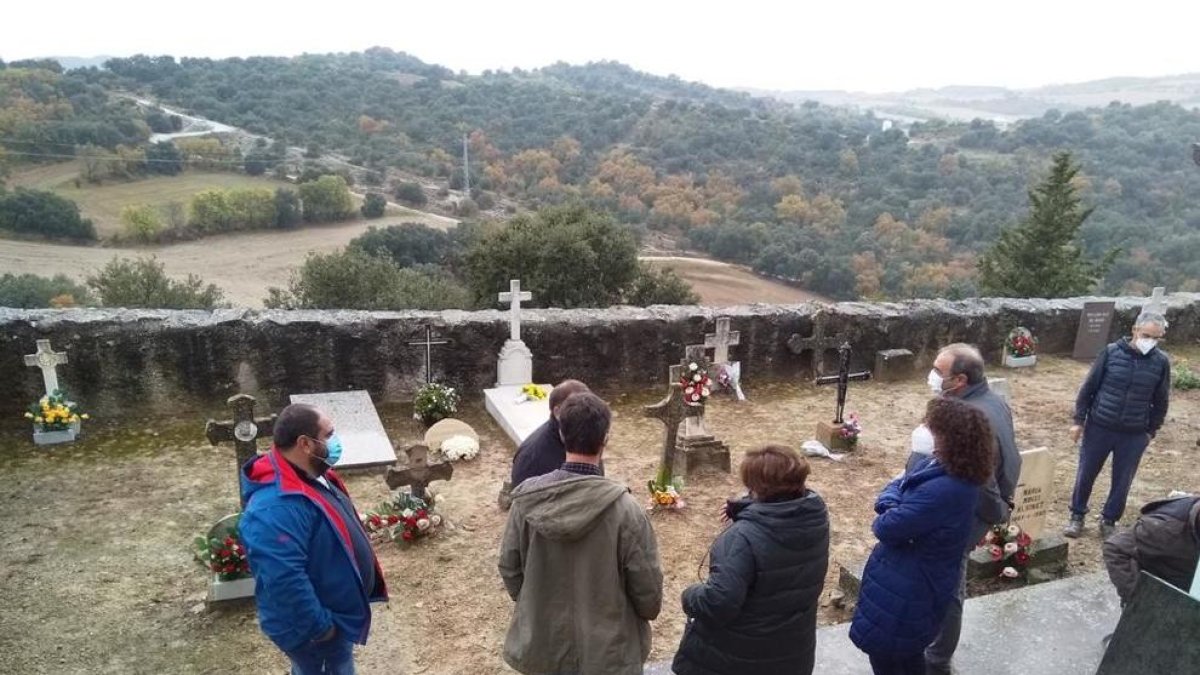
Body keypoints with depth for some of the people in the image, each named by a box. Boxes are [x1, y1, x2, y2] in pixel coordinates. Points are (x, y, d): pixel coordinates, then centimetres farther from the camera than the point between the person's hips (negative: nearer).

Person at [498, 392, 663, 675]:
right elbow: (648, 591, -15)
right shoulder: (625, 509, -25)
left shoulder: (526, 498, -15)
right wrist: (649, 611, 8)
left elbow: (509, 568, -2)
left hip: (541, 645, 3)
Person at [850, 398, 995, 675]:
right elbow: (898, 486, 4)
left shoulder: (943, 490, -34)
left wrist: (887, 515, -7)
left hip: (905, 588, -9)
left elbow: (887, 528, -29)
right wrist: (894, 505, -17)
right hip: (918, 583, 9)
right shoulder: (955, 474, -1)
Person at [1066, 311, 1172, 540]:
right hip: (1099, 427, -1)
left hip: (1134, 435, 1)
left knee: (1122, 482, 11)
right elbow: (1089, 387, -3)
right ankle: (1077, 516, 27)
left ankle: (1109, 521, 30)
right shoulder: (1112, 352, -9)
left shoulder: (1161, 362, -5)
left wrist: (1152, 430, 6)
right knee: (1085, 475, 9)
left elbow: (1161, 401, 7)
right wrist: (1079, 420, -2)